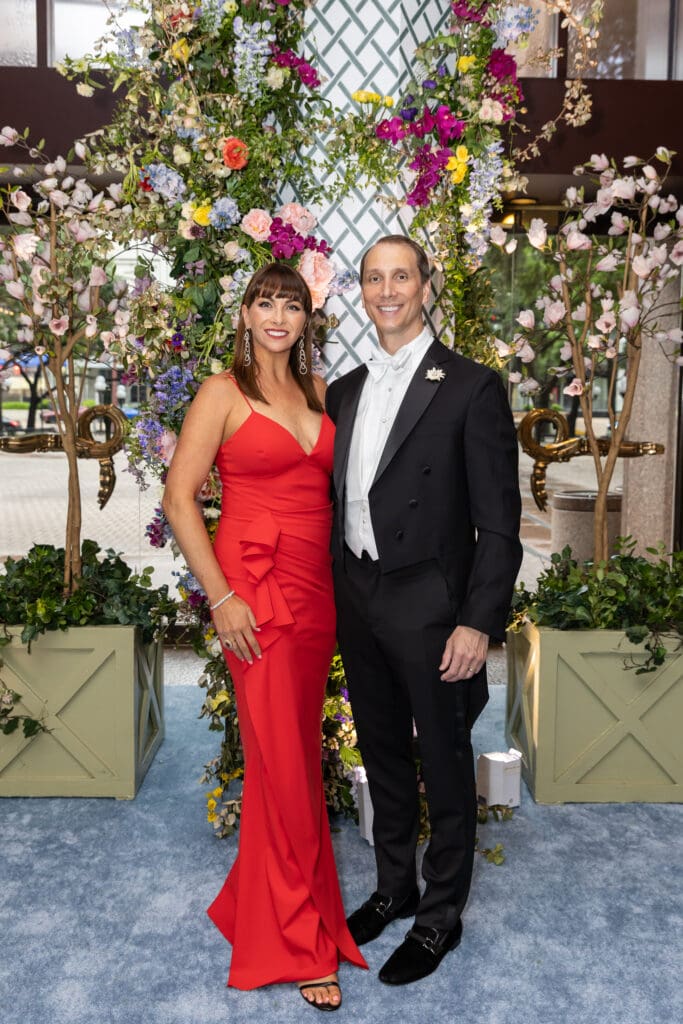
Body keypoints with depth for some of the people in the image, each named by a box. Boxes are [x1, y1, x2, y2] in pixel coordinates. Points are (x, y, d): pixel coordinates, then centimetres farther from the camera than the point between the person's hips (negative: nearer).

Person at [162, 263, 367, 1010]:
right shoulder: (223, 394, -4)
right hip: (257, 590, -6)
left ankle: (261, 899, 35)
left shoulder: (317, 391, 13)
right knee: (283, 761, 1)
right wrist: (221, 597, -14)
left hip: (317, 589, 6)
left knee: (298, 751, 13)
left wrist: (343, 584, 8)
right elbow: (179, 499, -8)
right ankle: (300, 941, 18)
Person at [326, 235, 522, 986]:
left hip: (429, 605, -5)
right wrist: (334, 593, 9)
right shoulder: (344, 391, 9)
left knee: (444, 764, 11)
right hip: (357, 600, 6)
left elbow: (498, 521, -11)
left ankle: (441, 913, 31)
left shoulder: (471, 387, -9)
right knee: (383, 753, 20)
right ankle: (394, 888, 41)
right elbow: (338, 497, 12)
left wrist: (479, 622, -16)